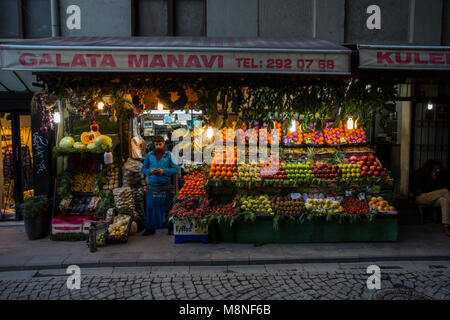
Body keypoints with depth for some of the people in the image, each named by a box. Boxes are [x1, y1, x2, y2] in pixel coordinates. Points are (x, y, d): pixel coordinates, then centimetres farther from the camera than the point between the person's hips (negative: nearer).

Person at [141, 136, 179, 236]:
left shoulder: (169, 155, 2)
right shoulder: (149, 155, 8)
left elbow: (175, 169, -2)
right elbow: (143, 169, 12)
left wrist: (164, 171, -15)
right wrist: (150, 171, -9)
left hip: (165, 187, -2)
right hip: (152, 186, 2)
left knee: (166, 208, 4)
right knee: (151, 208, 5)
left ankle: (170, 227, 15)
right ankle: (150, 228, 18)